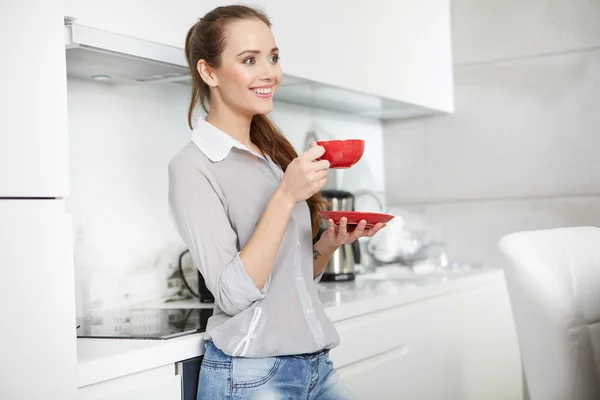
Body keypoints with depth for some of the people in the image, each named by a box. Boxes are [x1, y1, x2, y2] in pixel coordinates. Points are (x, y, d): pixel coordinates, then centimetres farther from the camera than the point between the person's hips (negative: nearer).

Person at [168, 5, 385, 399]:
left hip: (317, 364, 7)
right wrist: (285, 196, -23)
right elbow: (233, 292, -18)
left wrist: (329, 244, -4)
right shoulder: (193, 167, -10)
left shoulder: (275, 155, 10)